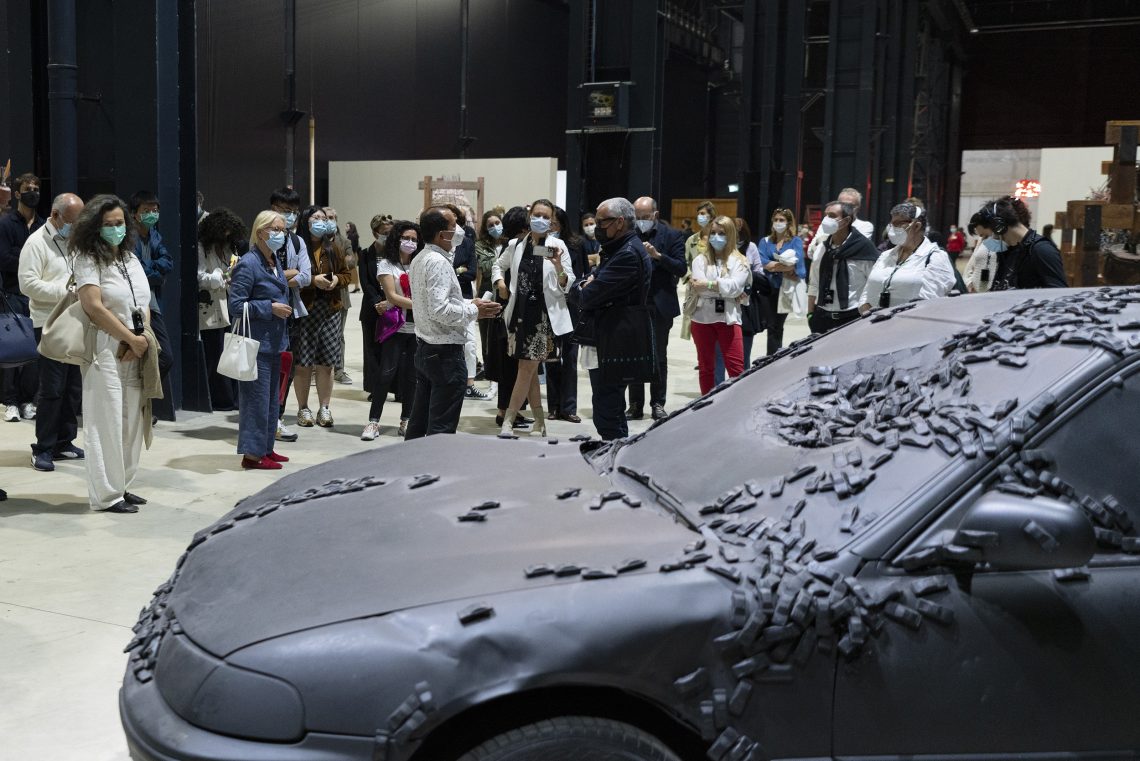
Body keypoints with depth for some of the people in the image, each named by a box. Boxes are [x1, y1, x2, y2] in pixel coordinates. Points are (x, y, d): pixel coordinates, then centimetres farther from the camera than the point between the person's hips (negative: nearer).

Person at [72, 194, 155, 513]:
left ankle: (122, 486, 19)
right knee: (107, 422, -3)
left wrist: (141, 340, -5)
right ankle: (107, 495, 4)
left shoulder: (131, 258, 15)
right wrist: (132, 339, -12)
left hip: (136, 352, 7)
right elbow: (94, 307, -16)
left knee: (133, 420, 8)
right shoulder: (89, 260, -6)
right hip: (106, 351, -7)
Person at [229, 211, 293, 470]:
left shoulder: (275, 262, 13)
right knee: (257, 398, -5)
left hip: (274, 342, 9)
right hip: (256, 344, -9)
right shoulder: (248, 264, -14)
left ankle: (265, 448, 24)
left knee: (272, 398, 14)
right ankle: (252, 453, 3)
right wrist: (270, 308, -18)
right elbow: (236, 305, -17)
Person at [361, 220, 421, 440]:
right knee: (386, 372, -10)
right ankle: (373, 421, -4)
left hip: (416, 327, 3)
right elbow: (392, 296, -7)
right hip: (395, 327, -3)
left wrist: (393, 303, -7)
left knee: (410, 374, 6)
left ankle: (406, 420, 16)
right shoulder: (386, 264, 1)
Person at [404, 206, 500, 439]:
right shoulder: (438, 262, -17)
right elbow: (439, 310, -25)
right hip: (445, 351, -10)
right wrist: (474, 311, -14)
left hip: (424, 348, 10)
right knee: (441, 428, -4)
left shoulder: (419, 260, 12)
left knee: (418, 421, 16)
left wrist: (468, 304, 9)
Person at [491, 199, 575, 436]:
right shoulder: (517, 245, 6)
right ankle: (539, 421, 22)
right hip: (519, 311, 4)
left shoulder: (557, 246, -3)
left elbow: (567, 285, -6)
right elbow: (498, 265, 24)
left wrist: (558, 266, -24)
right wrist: (499, 281, 4)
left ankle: (508, 420, -2)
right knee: (530, 368, 10)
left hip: (543, 314, -4)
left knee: (528, 366, -6)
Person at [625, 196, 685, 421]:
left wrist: (658, 255, -17)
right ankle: (635, 405, 12)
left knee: (659, 357, 6)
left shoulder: (672, 236, 0)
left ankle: (657, 404, 14)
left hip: (660, 306, -2)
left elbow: (682, 269, -7)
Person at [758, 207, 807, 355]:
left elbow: (795, 263, -12)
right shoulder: (765, 241, 13)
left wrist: (773, 265, -12)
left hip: (785, 289, -2)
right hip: (768, 287, 2)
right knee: (772, 326, -1)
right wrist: (785, 267, -12)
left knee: (776, 327, 1)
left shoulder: (796, 241, 6)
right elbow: (763, 263, -4)